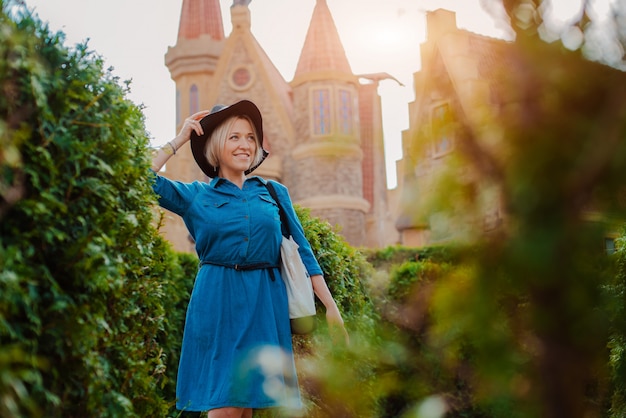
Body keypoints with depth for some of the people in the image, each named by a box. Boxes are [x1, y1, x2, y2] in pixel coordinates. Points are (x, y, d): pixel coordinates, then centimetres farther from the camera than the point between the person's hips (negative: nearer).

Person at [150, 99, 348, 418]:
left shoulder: (275, 192, 13)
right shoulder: (196, 196, 8)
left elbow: (302, 251, 12)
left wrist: (331, 308, 7)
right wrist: (178, 140, 4)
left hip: (266, 303, 2)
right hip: (217, 305, -2)